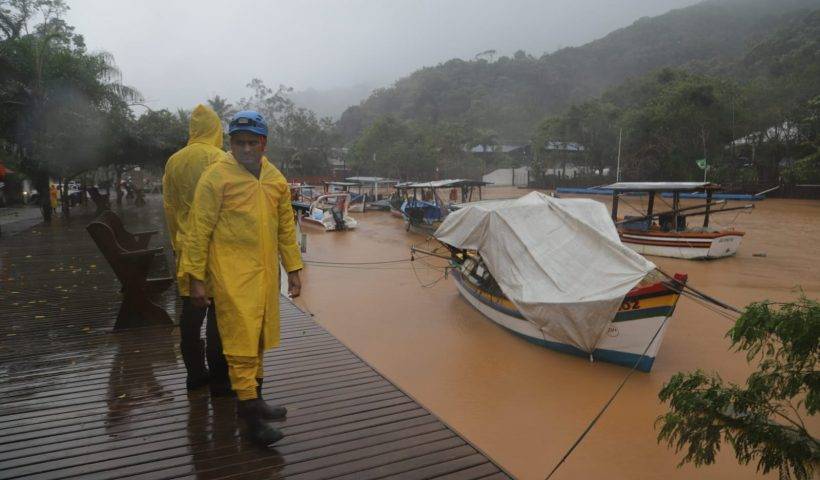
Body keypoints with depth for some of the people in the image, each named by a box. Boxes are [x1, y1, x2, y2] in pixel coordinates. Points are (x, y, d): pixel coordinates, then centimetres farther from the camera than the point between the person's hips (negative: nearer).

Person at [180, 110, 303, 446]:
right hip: (232, 273, -6)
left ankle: (253, 395, 29)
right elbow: (199, 230, -7)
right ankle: (249, 409, 3)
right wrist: (196, 277, -7)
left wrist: (293, 270, 13)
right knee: (241, 337, -5)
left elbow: (286, 227, 14)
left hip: (265, 273, 6)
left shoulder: (276, 180, 9)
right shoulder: (216, 177, -8)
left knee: (259, 337, 14)